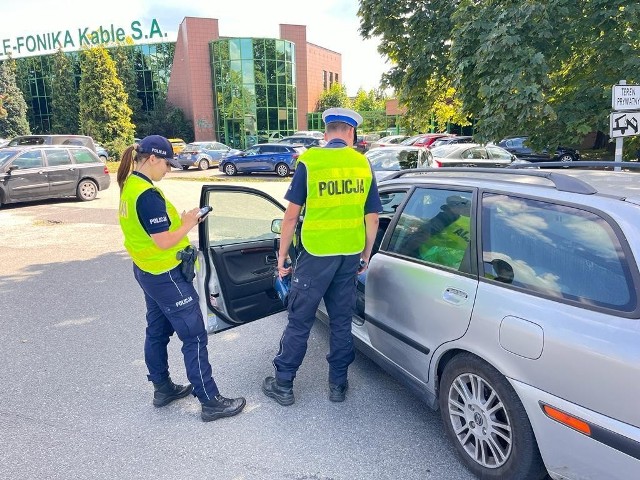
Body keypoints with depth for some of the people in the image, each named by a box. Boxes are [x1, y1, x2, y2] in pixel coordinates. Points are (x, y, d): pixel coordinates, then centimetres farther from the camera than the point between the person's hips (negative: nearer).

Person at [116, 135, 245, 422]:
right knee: (194, 337, -3)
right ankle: (211, 402, 6)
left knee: (157, 331, 20)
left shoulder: (129, 186, 6)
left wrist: (180, 220, 3)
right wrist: (187, 224, -10)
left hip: (147, 272, 10)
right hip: (166, 276, -10)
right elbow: (164, 242, -25)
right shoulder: (148, 194, -24)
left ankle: (163, 388, 35)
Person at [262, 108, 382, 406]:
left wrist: (282, 255, 2)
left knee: (299, 321, 8)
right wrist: (365, 256, 16)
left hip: (316, 254, -3)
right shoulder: (363, 164, 3)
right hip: (350, 255, 4)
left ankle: (283, 385, 20)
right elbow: (372, 219, 5)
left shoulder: (309, 160, -7)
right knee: (341, 321, 14)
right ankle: (338, 384, 26)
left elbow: (292, 214, -8)